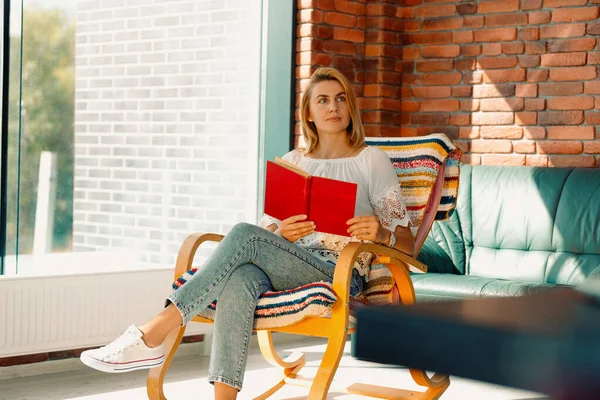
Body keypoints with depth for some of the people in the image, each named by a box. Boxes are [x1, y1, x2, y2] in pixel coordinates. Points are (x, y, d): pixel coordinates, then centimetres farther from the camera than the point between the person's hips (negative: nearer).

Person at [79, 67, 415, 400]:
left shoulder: (372, 160, 9)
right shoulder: (292, 162, 22)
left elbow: (407, 245, 6)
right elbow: (268, 230, 19)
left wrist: (380, 233, -18)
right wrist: (282, 234, -6)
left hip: (340, 275, -4)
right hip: (285, 269, 4)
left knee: (245, 234, -31)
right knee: (240, 279, -35)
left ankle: (151, 336, -35)